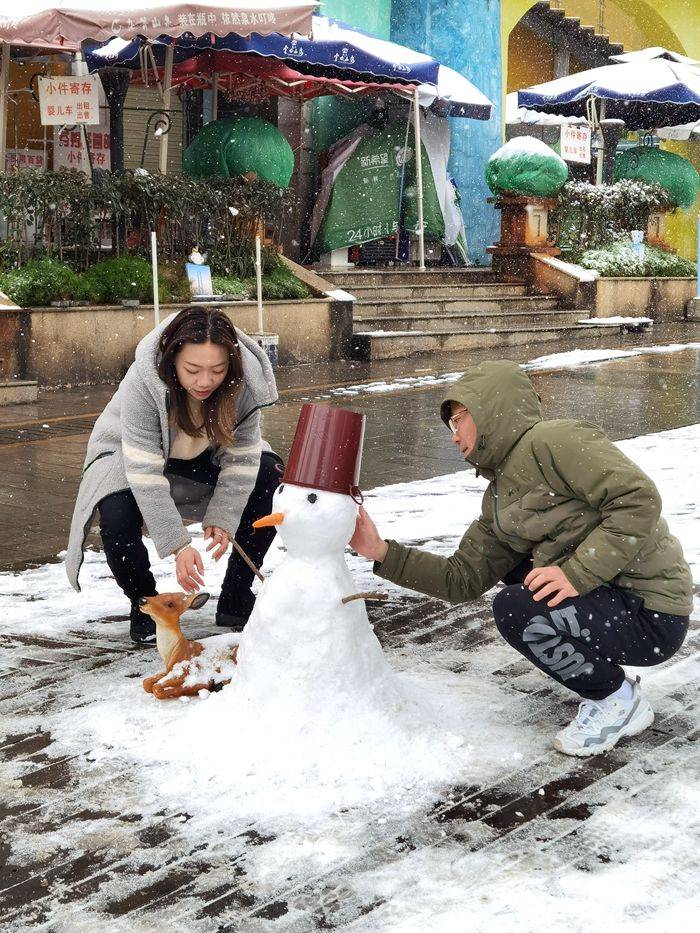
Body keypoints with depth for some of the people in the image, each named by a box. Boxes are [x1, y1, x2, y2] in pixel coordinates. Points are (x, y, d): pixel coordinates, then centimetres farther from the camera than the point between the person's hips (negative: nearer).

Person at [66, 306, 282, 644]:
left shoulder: (245, 380, -27)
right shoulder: (144, 380, -38)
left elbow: (240, 457, -18)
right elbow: (145, 473, -38)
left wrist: (223, 520, -28)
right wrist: (177, 546, -41)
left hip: (204, 456, 4)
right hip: (131, 455, -3)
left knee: (270, 479, -18)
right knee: (116, 517, -33)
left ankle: (235, 601, -3)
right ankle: (144, 605, -2)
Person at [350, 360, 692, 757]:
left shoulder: (552, 441, -14)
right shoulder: (499, 500, 14)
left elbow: (639, 498, -23)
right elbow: (462, 579, 13)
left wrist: (577, 572, -26)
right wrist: (382, 552, 6)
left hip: (651, 613, -10)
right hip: (603, 594, 10)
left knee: (515, 609, -23)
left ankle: (619, 701, 1)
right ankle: (610, 681, 15)